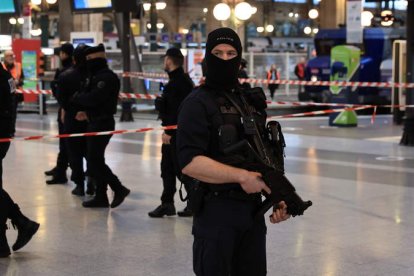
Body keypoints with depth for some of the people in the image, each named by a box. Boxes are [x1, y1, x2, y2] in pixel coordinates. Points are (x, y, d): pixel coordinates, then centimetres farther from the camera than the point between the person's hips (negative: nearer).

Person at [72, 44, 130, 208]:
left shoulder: (107, 77, -17)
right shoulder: (96, 76, 15)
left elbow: (93, 98, -25)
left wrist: (77, 98, -8)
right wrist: (85, 111, 1)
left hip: (102, 123, -10)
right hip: (95, 122, 10)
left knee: (94, 161, -9)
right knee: (95, 159, 13)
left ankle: (119, 189, 0)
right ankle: (101, 197, 20)